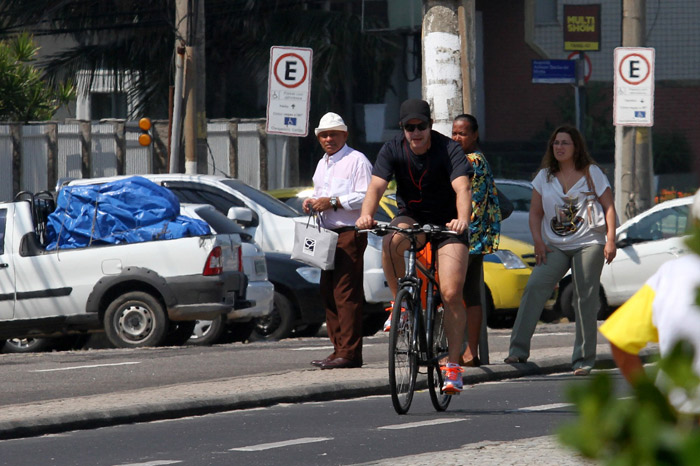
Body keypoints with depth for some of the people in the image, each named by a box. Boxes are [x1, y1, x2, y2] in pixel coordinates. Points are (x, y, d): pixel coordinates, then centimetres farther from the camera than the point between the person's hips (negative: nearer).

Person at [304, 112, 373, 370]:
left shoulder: (357, 160, -6)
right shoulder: (322, 164, 22)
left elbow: (367, 197, -15)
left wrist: (333, 202, -18)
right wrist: (312, 203, 10)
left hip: (350, 234, -9)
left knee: (346, 293, -13)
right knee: (328, 293, 8)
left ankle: (349, 353, -14)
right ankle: (339, 349, 13)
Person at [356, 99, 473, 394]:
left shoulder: (449, 150, -18)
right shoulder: (393, 151, -10)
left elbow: (462, 187, -32)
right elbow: (376, 185, -23)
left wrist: (463, 220, -52)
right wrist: (367, 215, -45)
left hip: (447, 223, -2)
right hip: (411, 217, 2)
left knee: (451, 295, -14)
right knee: (392, 241, -35)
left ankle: (453, 365, -5)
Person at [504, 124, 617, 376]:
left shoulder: (592, 173, 5)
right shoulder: (545, 176, 13)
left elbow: (609, 207, 4)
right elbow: (535, 212, 13)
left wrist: (610, 241, -7)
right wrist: (538, 241, -2)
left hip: (588, 244, -2)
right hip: (554, 246, 2)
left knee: (585, 299, -7)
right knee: (534, 287, -18)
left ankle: (584, 359, -2)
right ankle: (518, 350, -21)